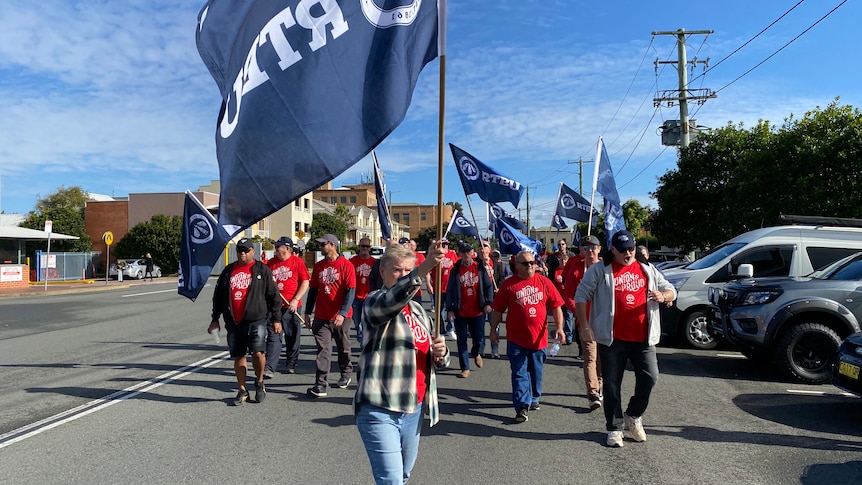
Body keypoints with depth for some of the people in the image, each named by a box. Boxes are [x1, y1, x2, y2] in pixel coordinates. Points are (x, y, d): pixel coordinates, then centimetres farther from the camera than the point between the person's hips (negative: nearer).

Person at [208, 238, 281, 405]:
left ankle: (259, 381, 11)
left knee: (258, 353, -16)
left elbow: (274, 295, 2)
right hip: (233, 323, 4)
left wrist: (276, 319, 1)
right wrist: (215, 319, 15)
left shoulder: (262, 270, 2)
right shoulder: (228, 271, 12)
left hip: (256, 321, -4)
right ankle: (242, 391, 22)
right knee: (238, 357, 9)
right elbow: (218, 296, 18)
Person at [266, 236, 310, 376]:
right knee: (273, 337, -1)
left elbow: (305, 282, -5)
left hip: (291, 306, -2)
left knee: (292, 337, 9)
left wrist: (295, 300, -12)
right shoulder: (271, 263, 8)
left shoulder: (298, 261, -4)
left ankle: (291, 365, 23)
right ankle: (269, 368, -3)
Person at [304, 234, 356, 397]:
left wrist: (342, 313, -22)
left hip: (341, 317, -3)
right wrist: (308, 312, 9)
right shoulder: (318, 266, 7)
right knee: (323, 350, -2)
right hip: (321, 316, 3)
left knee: (343, 348, 15)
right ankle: (321, 385, -3)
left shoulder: (346, 265, -9)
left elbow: (351, 291, -14)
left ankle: (346, 375, 36)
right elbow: (313, 290, 12)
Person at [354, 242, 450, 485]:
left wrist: (440, 353, -3)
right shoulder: (375, 302, -7)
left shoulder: (418, 310, 14)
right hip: (380, 411, -7)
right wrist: (424, 268, -47)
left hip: (414, 410, 7)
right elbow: (391, 301, -32)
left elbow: (430, 358, 22)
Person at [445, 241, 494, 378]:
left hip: (477, 311, 0)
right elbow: (450, 291, 1)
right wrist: (450, 309, -5)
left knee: (479, 339, 4)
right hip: (460, 313, 0)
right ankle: (465, 368, 15)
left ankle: (477, 353, 38)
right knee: (462, 341, 5)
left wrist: (488, 302, -9)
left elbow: (488, 286, 3)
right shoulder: (455, 270, 0)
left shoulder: (480, 268, 0)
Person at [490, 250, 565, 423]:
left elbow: (556, 306, 3)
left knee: (536, 372, 17)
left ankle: (533, 399, 37)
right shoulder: (508, 285, -4)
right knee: (519, 374, -1)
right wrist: (493, 330, 4)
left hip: (539, 338, 2)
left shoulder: (544, 282, 0)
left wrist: (559, 328, -5)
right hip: (516, 339, -2)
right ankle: (522, 407, 3)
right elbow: (498, 310, 2)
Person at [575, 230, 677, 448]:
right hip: (612, 339, -3)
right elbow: (581, 295, -1)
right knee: (612, 385, 4)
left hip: (643, 338, 3)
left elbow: (671, 290, 18)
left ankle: (634, 416, 26)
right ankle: (614, 428, 19)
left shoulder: (648, 270, 12)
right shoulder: (599, 271, 0)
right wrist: (585, 326, -8)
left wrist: (663, 296, -8)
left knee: (650, 377, 0)